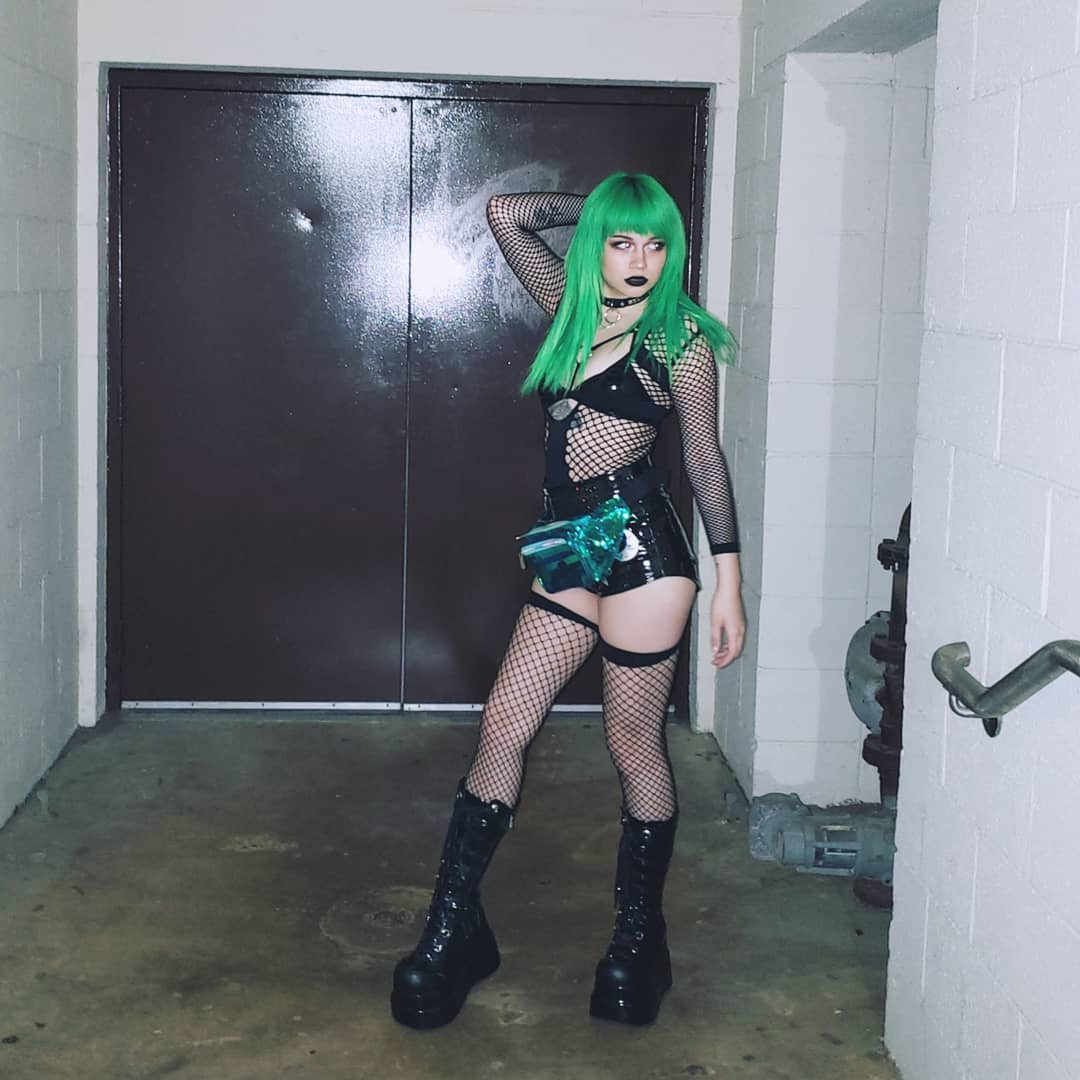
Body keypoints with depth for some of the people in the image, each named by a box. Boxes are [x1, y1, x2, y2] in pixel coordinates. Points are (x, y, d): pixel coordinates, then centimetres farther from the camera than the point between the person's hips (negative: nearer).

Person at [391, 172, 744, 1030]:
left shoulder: (680, 337, -2)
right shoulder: (571, 307, 13)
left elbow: (706, 460, -1)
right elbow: (504, 213, 17)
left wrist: (728, 579, -3)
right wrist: (590, 209, 16)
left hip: (642, 551, -6)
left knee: (634, 745, 4)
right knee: (503, 728, 3)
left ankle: (639, 936, 20)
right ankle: (453, 928, 12)